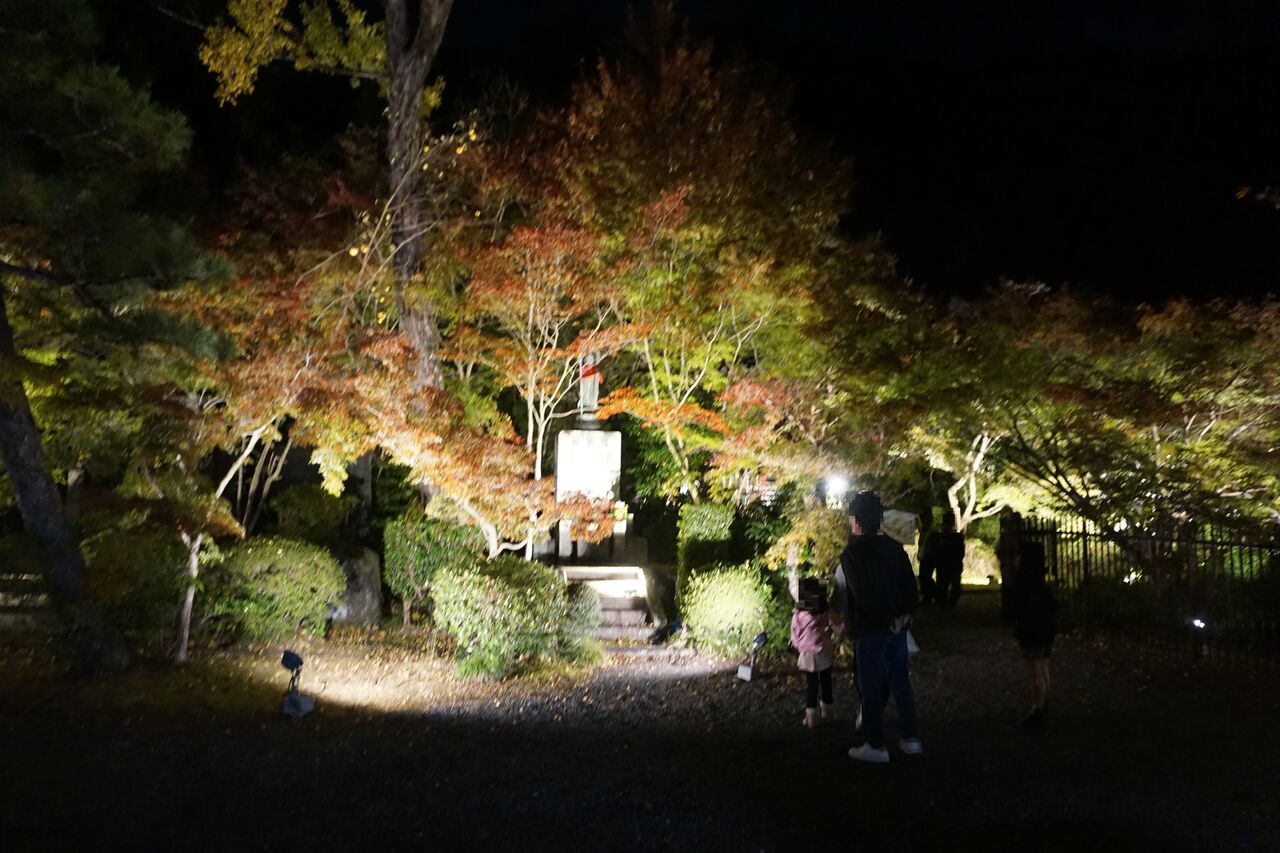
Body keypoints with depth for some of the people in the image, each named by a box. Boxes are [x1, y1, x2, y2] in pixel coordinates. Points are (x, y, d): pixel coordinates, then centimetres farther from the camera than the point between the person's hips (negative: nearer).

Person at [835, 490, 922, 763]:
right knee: (900, 681, 16)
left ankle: (876, 746, 8)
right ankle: (911, 738, 22)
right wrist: (905, 613, 2)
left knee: (871, 687, 2)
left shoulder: (852, 552, -14)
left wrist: (886, 618, -9)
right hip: (896, 625, 6)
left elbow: (861, 592, -18)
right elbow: (910, 582, 2)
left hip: (870, 628, -6)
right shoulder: (894, 547, 4)